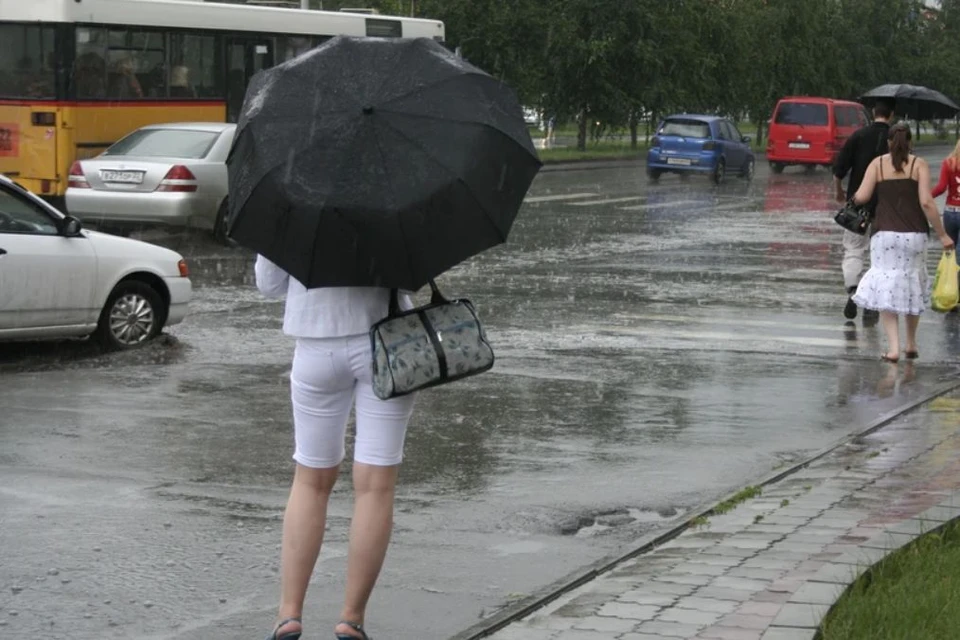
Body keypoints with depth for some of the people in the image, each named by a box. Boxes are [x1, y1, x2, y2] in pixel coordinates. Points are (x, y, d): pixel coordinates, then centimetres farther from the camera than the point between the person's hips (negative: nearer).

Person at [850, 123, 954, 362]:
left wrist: (854, 195, 20)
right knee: (913, 287, 17)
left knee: (886, 289, 0)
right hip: (914, 234, 0)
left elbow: (861, 197, -5)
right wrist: (942, 234, -5)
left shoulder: (877, 164, 2)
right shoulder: (919, 164, -1)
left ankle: (893, 348, -11)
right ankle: (911, 345, 26)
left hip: (885, 233, 0)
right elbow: (926, 202, -10)